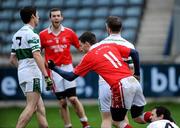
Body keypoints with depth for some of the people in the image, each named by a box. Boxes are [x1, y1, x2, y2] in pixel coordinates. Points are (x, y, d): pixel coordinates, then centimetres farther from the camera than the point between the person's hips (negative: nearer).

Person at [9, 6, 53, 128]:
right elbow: (37, 56, -23)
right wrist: (46, 76, -26)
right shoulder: (32, 35, -11)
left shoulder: (17, 34, 15)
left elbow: (13, 59, 18)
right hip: (33, 73, -9)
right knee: (31, 107, -13)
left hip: (22, 72, 9)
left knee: (40, 106, 13)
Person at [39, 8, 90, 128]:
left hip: (68, 67, 0)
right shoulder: (43, 35, 0)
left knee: (73, 98, -8)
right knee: (62, 102, 2)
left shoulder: (69, 32, 2)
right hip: (54, 70, 0)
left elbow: (80, 47, 9)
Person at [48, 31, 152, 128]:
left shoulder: (88, 57, 6)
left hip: (121, 86, -6)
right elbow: (134, 53, 13)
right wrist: (137, 74, 21)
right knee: (138, 118, 17)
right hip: (134, 81, 6)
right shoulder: (111, 45, 18)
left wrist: (54, 68, 27)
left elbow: (70, 77, 13)